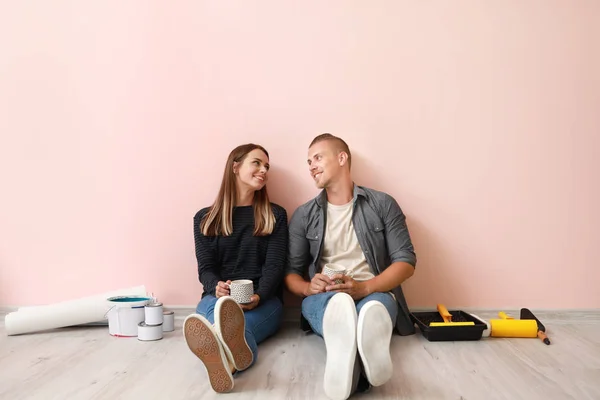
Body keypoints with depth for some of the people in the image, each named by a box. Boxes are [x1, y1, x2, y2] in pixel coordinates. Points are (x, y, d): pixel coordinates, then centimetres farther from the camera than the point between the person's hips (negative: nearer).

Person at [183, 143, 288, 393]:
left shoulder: (275, 215, 10)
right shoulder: (205, 218, 12)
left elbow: (275, 265, -1)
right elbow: (206, 268, 4)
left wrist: (258, 296, -23)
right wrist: (217, 287, -21)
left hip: (264, 300, 0)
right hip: (217, 298, 0)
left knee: (239, 325, -37)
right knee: (215, 309, -38)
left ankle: (226, 356, -72)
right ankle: (231, 354, -73)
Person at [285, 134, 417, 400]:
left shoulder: (382, 204, 7)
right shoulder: (303, 215, 12)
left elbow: (406, 261, 0)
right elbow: (291, 272, 10)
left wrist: (364, 288, -18)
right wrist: (309, 287, -15)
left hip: (373, 294, 0)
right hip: (323, 299, 0)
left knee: (377, 306, -38)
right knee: (333, 300, -38)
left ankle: (348, 356, -69)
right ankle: (356, 365, -69)